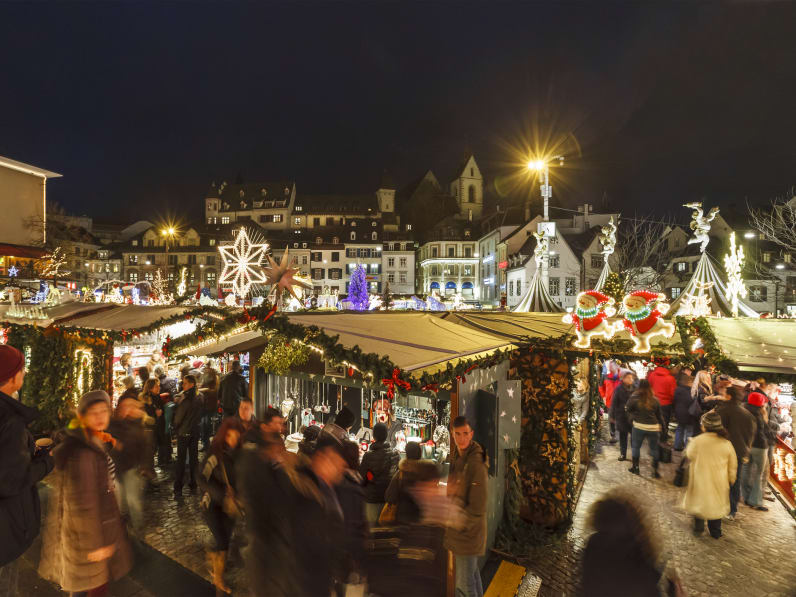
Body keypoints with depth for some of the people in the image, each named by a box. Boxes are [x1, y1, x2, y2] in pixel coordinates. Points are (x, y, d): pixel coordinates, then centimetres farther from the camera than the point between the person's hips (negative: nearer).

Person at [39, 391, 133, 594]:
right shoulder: (81, 451, -30)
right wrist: (95, 543, -23)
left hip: (103, 521, 9)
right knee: (96, 581, 12)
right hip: (91, 526, -9)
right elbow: (83, 504, -27)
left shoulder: (95, 441, 0)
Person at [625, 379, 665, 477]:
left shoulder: (634, 398, -9)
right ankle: (655, 470, 17)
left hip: (638, 426, -2)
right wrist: (660, 425, 18)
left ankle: (635, 467, 20)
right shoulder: (655, 400, -1)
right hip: (653, 427, 2)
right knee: (654, 448, 14)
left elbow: (629, 411, 0)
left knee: (636, 446, 13)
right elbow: (659, 415, 8)